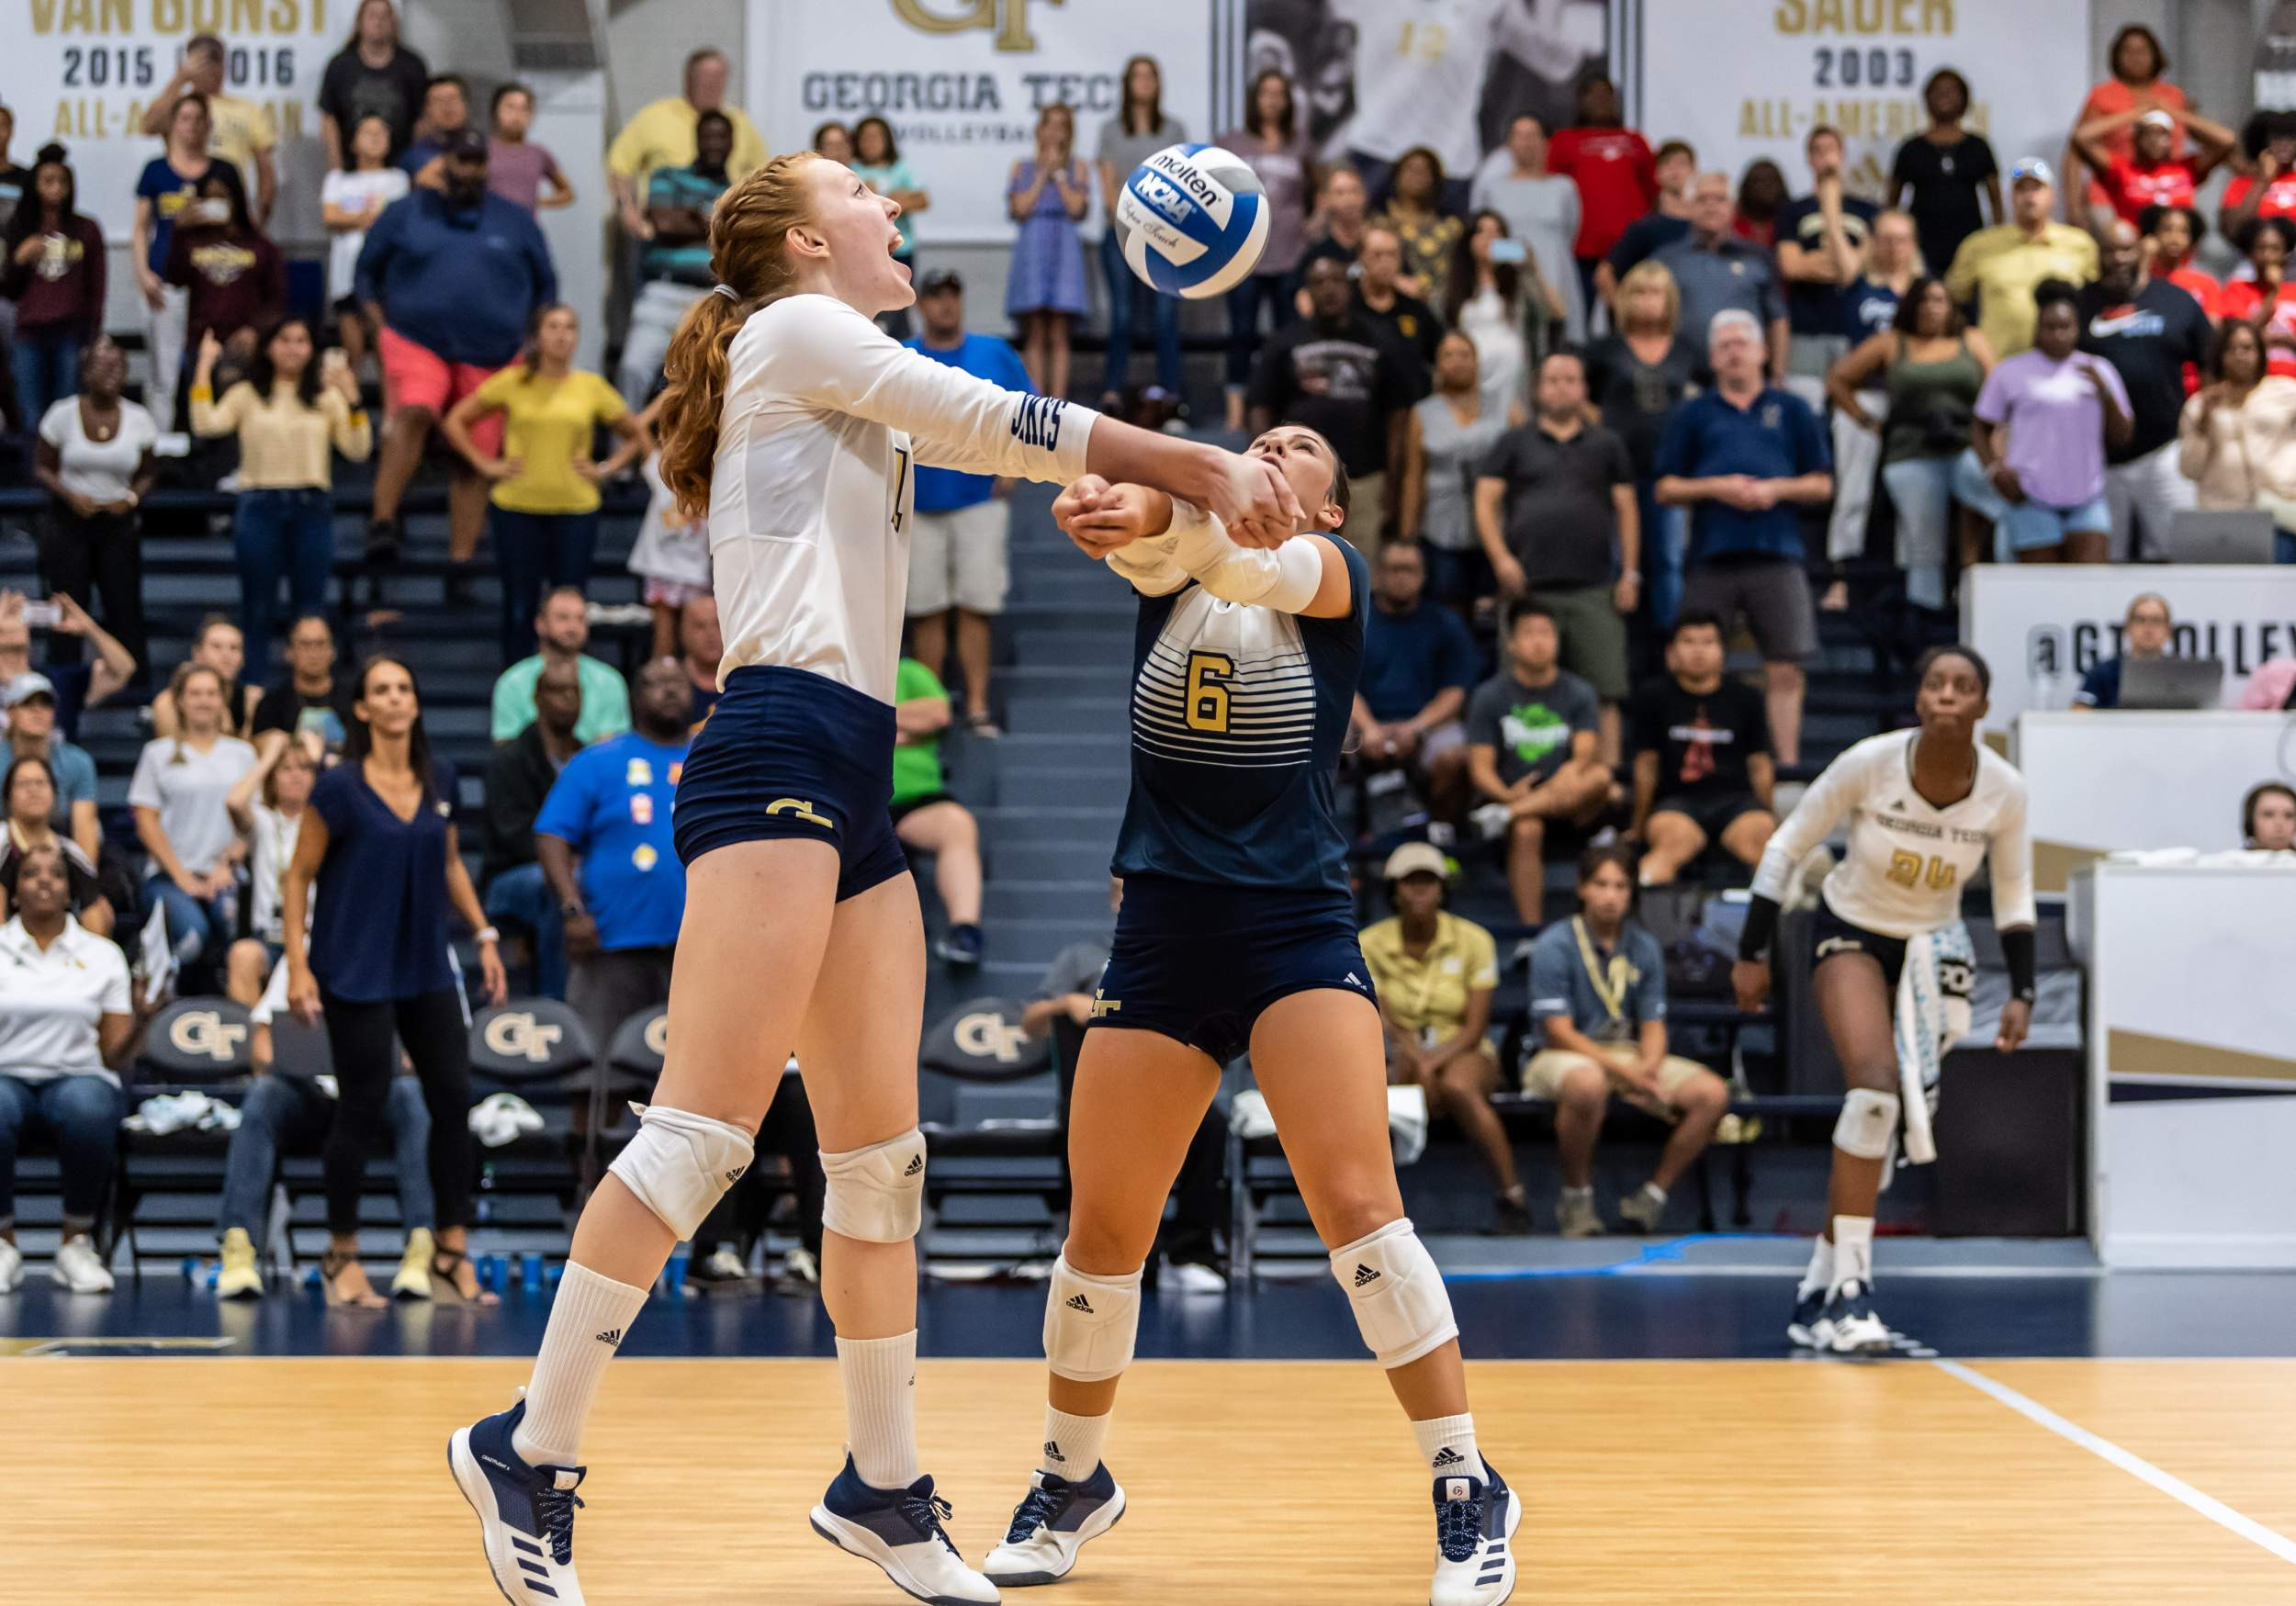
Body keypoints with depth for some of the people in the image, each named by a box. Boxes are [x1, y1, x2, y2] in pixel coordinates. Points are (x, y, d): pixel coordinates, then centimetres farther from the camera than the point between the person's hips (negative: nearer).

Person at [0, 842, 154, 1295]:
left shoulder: (102, 955, 12)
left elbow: (113, 1055, 8)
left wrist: (139, 1022, -12)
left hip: (78, 1076, 1)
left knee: (89, 1110, -38)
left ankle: (76, 1241, -17)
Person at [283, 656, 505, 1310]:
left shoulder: (440, 785, 5)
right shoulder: (339, 787, -10)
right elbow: (299, 876, -6)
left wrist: (484, 935, 13)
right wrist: (297, 966, -12)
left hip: (427, 968, 5)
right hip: (356, 974, -5)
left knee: (453, 1097, 1)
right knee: (363, 1109, -2)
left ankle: (453, 1253, 9)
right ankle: (342, 1256, 13)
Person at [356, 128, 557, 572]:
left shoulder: (515, 223, 13)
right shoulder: (407, 214, 10)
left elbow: (545, 287, 21)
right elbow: (367, 273, 16)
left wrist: (528, 339, 10)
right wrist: (381, 327, 4)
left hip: (491, 355, 2)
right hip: (417, 343, -2)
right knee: (412, 415, -30)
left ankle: (461, 562, 3)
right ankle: (383, 523, -37)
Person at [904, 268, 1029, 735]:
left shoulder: (995, 355, 9)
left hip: (982, 499, -1)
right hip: (919, 502, 1)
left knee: (976, 605, -7)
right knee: (926, 608, 0)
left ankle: (977, 708, -5)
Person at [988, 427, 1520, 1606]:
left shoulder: (1334, 574, 2)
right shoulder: (1165, 571, 8)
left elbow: (1260, 566, -22)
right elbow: (1152, 538, -18)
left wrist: (1189, 530, -45)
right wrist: (1133, 511, -43)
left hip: (1298, 924, -3)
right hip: (1162, 927, 3)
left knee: (1357, 1207, -16)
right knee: (1102, 1237, 6)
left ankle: (1468, 1492, -8)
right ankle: (1073, 1481, 29)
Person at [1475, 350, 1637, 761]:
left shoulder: (1607, 446, 16)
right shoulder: (1514, 444, 13)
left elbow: (1626, 510, 13)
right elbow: (1485, 502, 7)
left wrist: (1630, 574, 4)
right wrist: (1501, 558, -8)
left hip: (1593, 588, 0)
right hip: (1529, 588, 0)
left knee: (1604, 694, -6)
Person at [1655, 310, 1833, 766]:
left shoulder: (1790, 411, 13)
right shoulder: (1693, 415, 14)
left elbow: (1822, 485, 11)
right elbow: (1666, 489, 10)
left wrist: (1776, 489, -6)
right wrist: (1715, 488, -6)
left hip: (1776, 556, 0)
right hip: (1711, 558, 0)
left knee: (1785, 671, -3)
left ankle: (1788, 766, -1)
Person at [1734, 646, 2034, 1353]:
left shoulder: (2005, 791, -14)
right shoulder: (1870, 762, -21)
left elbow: (2014, 895, 3)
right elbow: (1786, 846, -10)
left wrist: (2021, 993, -5)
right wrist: (1751, 955, -9)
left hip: (1930, 948, 4)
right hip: (1849, 933, -4)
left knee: (1878, 1128, 4)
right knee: (1876, 1083, -27)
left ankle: (1817, 1294, 18)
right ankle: (1850, 1287, -27)